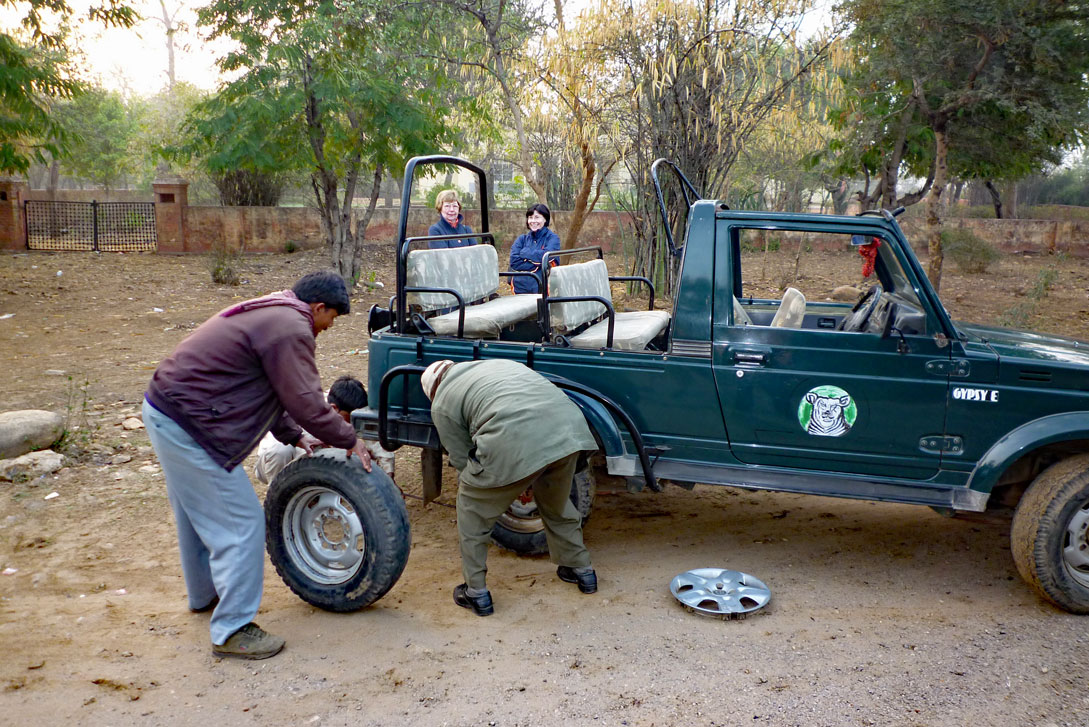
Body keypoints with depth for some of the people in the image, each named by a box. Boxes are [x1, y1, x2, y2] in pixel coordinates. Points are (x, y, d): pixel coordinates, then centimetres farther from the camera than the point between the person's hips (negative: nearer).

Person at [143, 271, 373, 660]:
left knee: (198, 513, 27)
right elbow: (306, 404, -19)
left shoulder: (267, 314, 16)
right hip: (188, 427, -11)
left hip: (164, 410, 11)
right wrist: (349, 440, -5)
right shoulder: (289, 328, -17)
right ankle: (232, 630, 5)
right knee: (241, 524, -4)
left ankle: (204, 595, 46)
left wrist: (294, 436, 20)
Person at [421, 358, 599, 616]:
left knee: (472, 511, 18)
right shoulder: (497, 364, 36)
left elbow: (462, 462, 17)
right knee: (558, 506, 32)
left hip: (516, 443, -6)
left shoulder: (442, 404, 18)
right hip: (570, 428, 6)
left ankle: (476, 593, 24)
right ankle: (582, 570, 44)